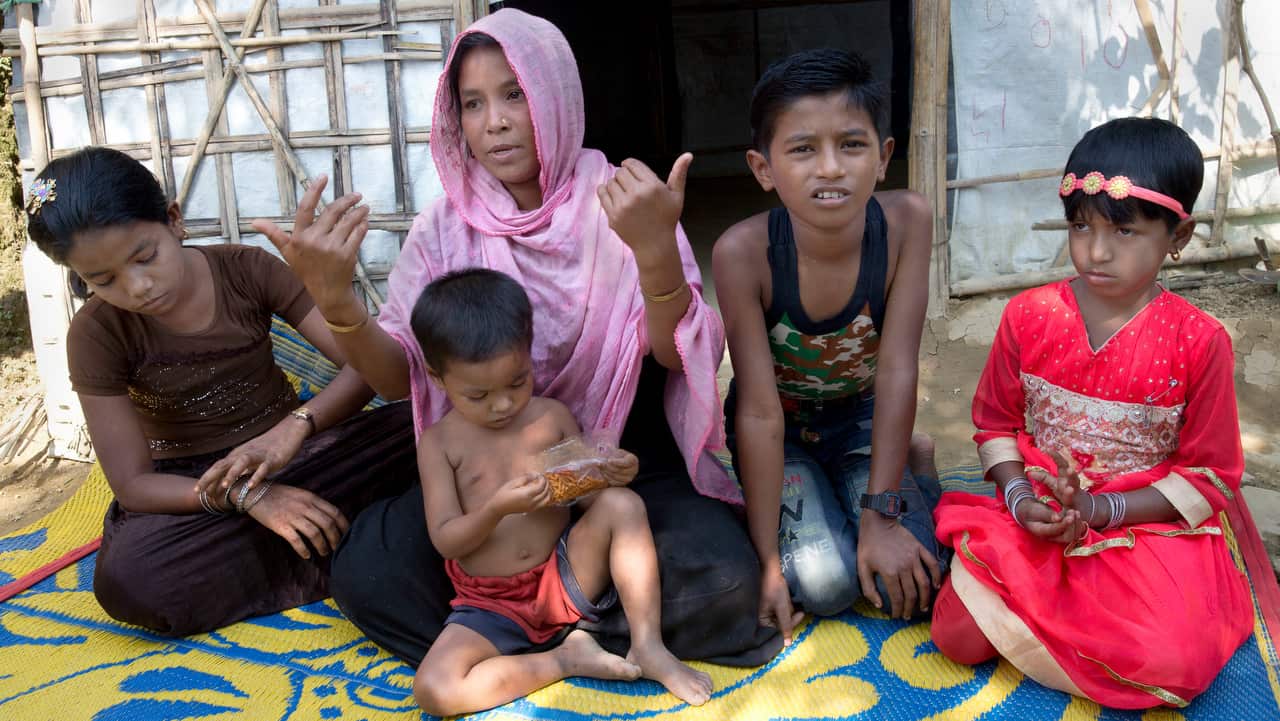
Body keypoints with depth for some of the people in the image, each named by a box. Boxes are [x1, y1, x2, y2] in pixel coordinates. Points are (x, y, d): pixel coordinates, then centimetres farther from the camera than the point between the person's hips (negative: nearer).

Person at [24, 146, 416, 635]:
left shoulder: (247, 269, -11)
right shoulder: (97, 333, -13)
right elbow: (132, 484, -14)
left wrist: (296, 427, -34)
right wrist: (247, 494, -30)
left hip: (291, 456, 1)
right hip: (191, 493, 0)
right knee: (126, 581, -36)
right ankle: (335, 548, -24)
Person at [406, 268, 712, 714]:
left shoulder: (552, 416, 1)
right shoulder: (439, 442, -4)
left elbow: (590, 498, 6)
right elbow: (445, 540, -9)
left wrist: (614, 477, -19)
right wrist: (498, 508, -29)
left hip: (565, 575, 2)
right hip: (491, 605, -1)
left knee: (623, 505, -24)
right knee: (433, 690, -27)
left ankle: (648, 648, -15)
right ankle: (566, 658, -12)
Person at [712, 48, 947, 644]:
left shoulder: (905, 221, -25)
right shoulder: (743, 251, -30)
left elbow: (896, 371, -22)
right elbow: (760, 413, -27)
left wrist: (881, 512, -23)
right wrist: (769, 561, -24)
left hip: (860, 416, 2)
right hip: (781, 430, -1)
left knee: (909, 584, -15)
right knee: (825, 583, -21)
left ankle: (909, 463, 15)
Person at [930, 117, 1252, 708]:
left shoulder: (1199, 343, -9)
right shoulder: (1028, 316, -2)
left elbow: (1211, 476, -4)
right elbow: (995, 422, 7)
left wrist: (1100, 510, -16)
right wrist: (1021, 498, -13)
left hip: (1148, 526, -1)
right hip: (1034, 520, 2)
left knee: (1177, 664, -26)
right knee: (959, 636, -16)